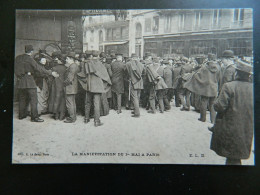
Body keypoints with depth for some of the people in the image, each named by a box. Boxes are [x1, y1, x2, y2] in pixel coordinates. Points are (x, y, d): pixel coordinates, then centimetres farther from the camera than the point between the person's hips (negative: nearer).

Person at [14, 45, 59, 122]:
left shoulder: (18, 58, 8)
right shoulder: (29, 59, -11)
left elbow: (15, 68, 12)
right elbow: (39, 68, -14)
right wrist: (51, 73, -12)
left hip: (20, 81, 7)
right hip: (29, 81, -7)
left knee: (22, 98, 16)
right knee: (33, 99, -3)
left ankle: (21, 115, 24)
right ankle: (34, 117, -4)